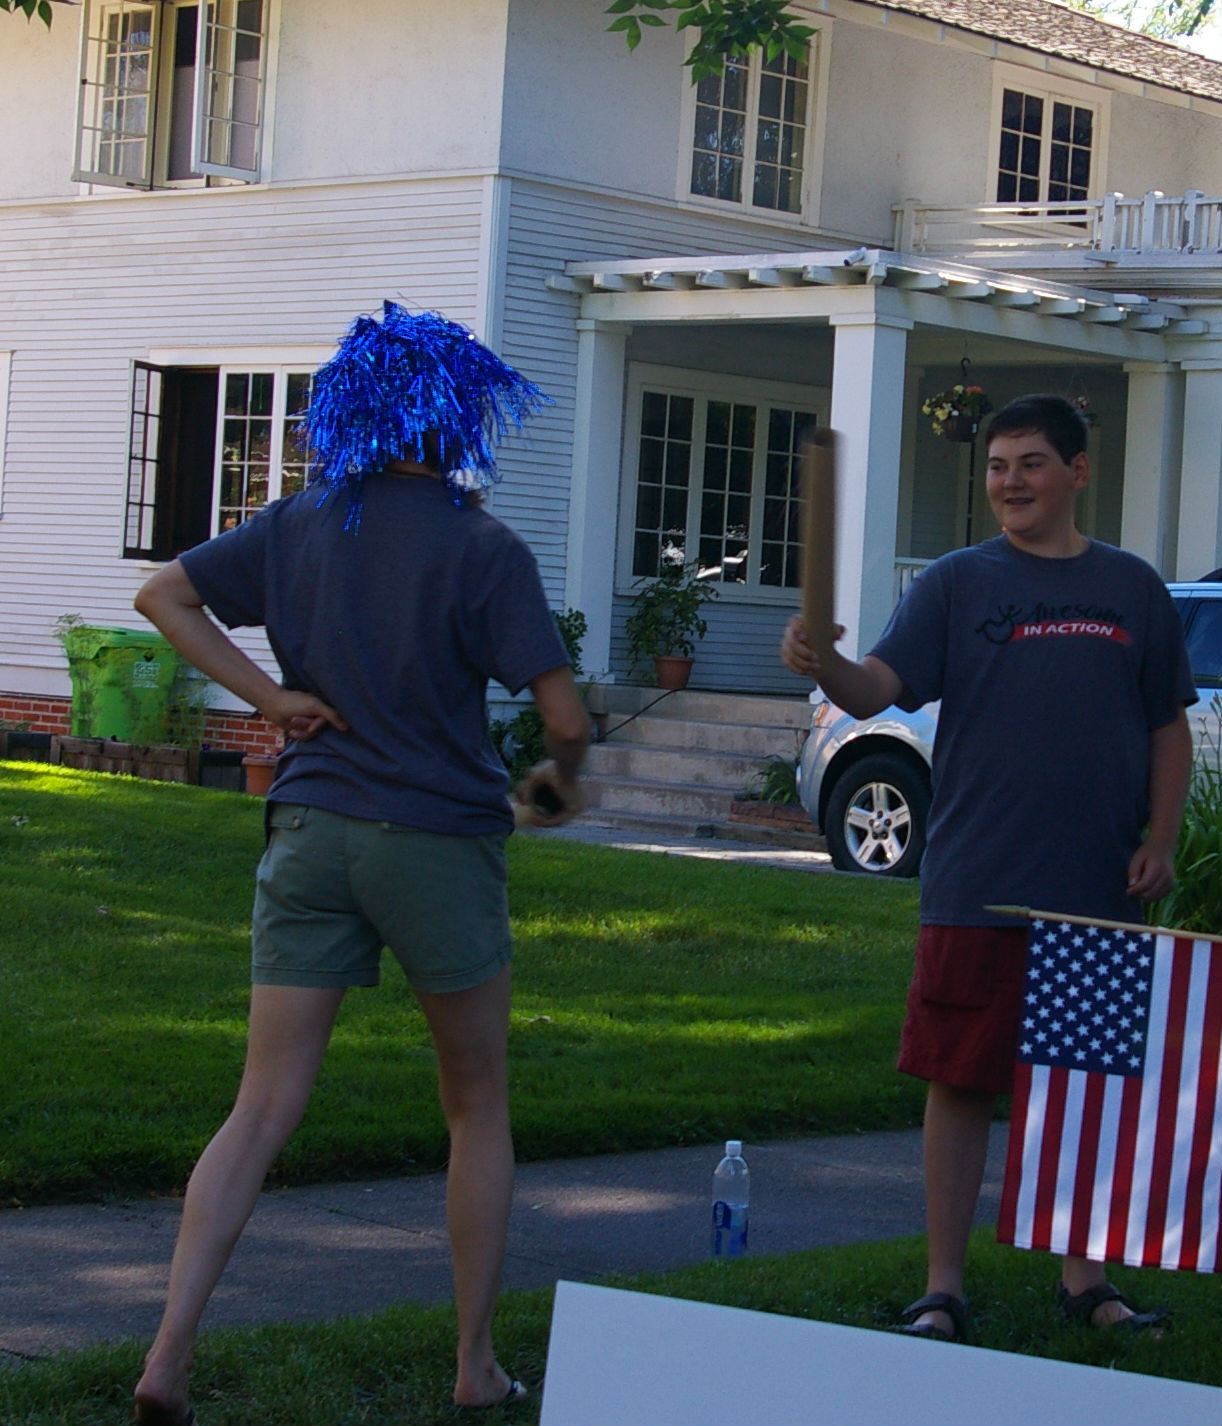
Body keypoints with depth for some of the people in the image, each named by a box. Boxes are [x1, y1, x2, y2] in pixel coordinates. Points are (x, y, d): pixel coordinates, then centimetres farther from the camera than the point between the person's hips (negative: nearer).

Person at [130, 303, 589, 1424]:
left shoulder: (300, 526, 5)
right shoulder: (484, 552, -9)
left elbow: (163, 594, 7)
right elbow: (567, 718, -13)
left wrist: (272, 696, 3)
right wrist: (562, 778, 10)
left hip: (311, 833, 4)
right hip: (439, 842, -3)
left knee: (263, 1110, 4)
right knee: (478, 1109, 14)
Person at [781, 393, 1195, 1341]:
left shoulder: (1133, 589, 9)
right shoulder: (957, 582, 2)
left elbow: (1169, 727, 14)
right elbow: (880, 688, -10)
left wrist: (1161, 839, 2)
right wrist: (826, 666, -31)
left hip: (1101, 893, 2)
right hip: (977, 890, -2)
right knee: (963, 1083, 0)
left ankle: (1085, 1278, 23)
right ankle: (944, 1289, 9)